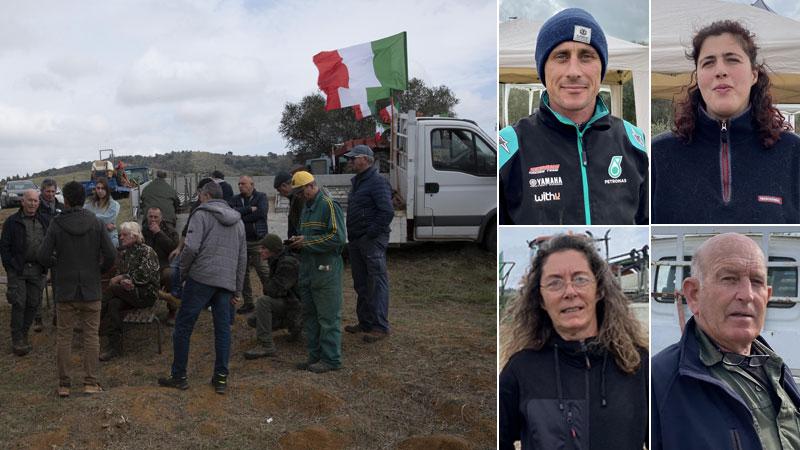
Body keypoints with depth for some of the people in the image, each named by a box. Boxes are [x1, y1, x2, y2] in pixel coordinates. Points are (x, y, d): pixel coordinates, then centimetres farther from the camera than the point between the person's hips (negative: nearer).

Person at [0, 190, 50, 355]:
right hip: (17, 270, -3)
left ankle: (24, 335, 19)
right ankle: (17, 339, 3)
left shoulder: (45, 220, 8)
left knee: (33, 303, 6)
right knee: (19, 304, -5)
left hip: (37, 270, 3)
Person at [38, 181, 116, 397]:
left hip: (65, 290, 0)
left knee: (64, 337, 8)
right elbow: (111, 254, -8)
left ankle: (64, 385, 12)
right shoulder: (96, 223, -4)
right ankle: (90, 382, 8)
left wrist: (56, 264, 11)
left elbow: (43, 256, -10)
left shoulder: (56, 224, -7)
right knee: (91, 336, 7)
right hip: (91, 290, 0)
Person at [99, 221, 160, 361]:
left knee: (112, 289, -25)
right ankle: (115, 346, -27)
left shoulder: (147, 251, -7)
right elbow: (117, 273, 11)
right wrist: (123, 281, -13)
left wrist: (121, 278, -13)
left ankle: (99, 326, -15)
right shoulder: (123, 252, 15)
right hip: (129, 292, 6)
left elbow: (143, 276, -17)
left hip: (146, 294, -6)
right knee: (114, 304, -26)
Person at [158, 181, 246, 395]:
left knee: (183, 326, 4)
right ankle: (221, 378, 10)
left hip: (201, 278, -6)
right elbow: (242, 257, 20)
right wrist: (238, 289, 24)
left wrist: (183, 271, 2)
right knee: (223, 328, 9)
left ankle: (179, 376, 9)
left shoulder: (201, 214, -1)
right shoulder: (237, 221, 19)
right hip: (226, 282, 6)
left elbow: (191, 247, -14)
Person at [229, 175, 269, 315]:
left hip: (258, 241, -5)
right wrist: (250, 209, -15)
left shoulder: (261, 197, 0)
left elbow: (261, 212, -17)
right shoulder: (235, 199, 11)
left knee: (265, 274, -6)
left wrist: (241, 217, -9)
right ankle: (248, 303, 20)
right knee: (243, 274, 9)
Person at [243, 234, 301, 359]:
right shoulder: (276, 261, 8)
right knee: (252, 320, 7)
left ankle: (266, 346, -30)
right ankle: (293, 324, 17)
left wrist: (267, 288, -6)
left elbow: (276, 289, -28)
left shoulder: (288, 263, -23)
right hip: (283, 302, 10)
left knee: (263, 301, -31)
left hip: (293, 303, -10)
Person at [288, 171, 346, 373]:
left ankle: (331, 359, 4)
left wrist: (307, 242, -16)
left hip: (326, 269, -10)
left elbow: (338, 237, -20)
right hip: (307, 268, 10)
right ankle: (315, 356, 23)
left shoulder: (329, 205, -11)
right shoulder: (306, 207, 18)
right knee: (309, 315, 13)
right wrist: (298, 240, 7)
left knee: (328, 316, -3)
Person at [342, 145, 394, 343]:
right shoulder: (356, 181, 16)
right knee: (361, 284, 15)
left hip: (372, 241, -10)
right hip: (356, 241, 10)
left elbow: (387, 212, -21)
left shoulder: (377, 182, -14)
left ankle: (380, 326, -1)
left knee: (377, 283, -5)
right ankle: (365, 322, 25)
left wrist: (371, 234, -19)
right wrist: (351, 236, 13)